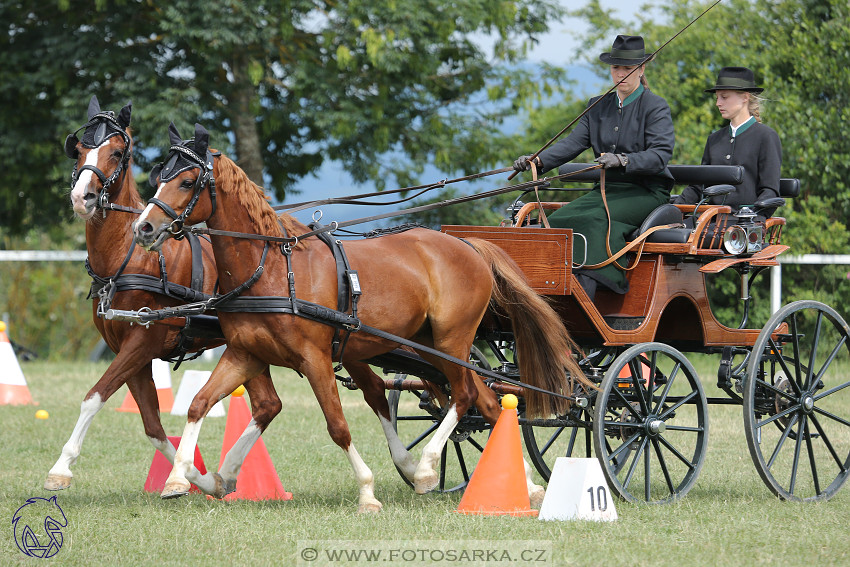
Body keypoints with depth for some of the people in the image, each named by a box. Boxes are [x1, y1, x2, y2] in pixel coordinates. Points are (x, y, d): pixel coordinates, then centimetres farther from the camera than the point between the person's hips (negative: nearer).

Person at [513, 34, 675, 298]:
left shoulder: (656, 107, -2)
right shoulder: (598, 106, 17)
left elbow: (660, 154, -16)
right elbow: (574, 142, 6)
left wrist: (622, 160, -34)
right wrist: (538, 161, -12)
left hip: (647, 191, -6)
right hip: (608, 188, 6)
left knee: (594, 219, -33)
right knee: (559, 219, -20)